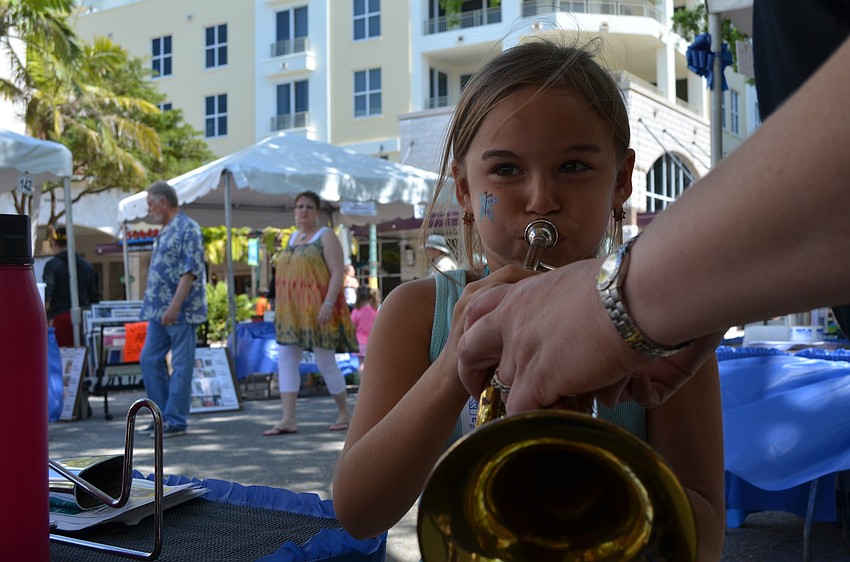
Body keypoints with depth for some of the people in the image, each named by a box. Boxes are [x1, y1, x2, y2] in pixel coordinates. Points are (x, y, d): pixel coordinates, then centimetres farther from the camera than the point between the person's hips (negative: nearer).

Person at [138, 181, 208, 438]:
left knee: (181, 366, -2)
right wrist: (151, 305, 19)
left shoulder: (188, 228, -10)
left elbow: (191, 271, -18)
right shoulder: (165, 231, 19)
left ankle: (176, 421, 3)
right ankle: (163, 415, 17)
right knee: (149, 360, 9)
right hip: (159, 311, 10)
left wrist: (175, 305, -23)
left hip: (181, 311, -10)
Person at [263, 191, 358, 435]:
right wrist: (280, 306, 16)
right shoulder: (292, 238, 17)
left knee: (326, 362, 0)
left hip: (316, 311, -7)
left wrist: (329, 303, -23)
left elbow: (337, 273, -12)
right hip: (291, 312, 7)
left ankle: (344, 414, 15)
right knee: (286, 360, -1)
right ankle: (288, 419, -1)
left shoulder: (326, 236, -4)